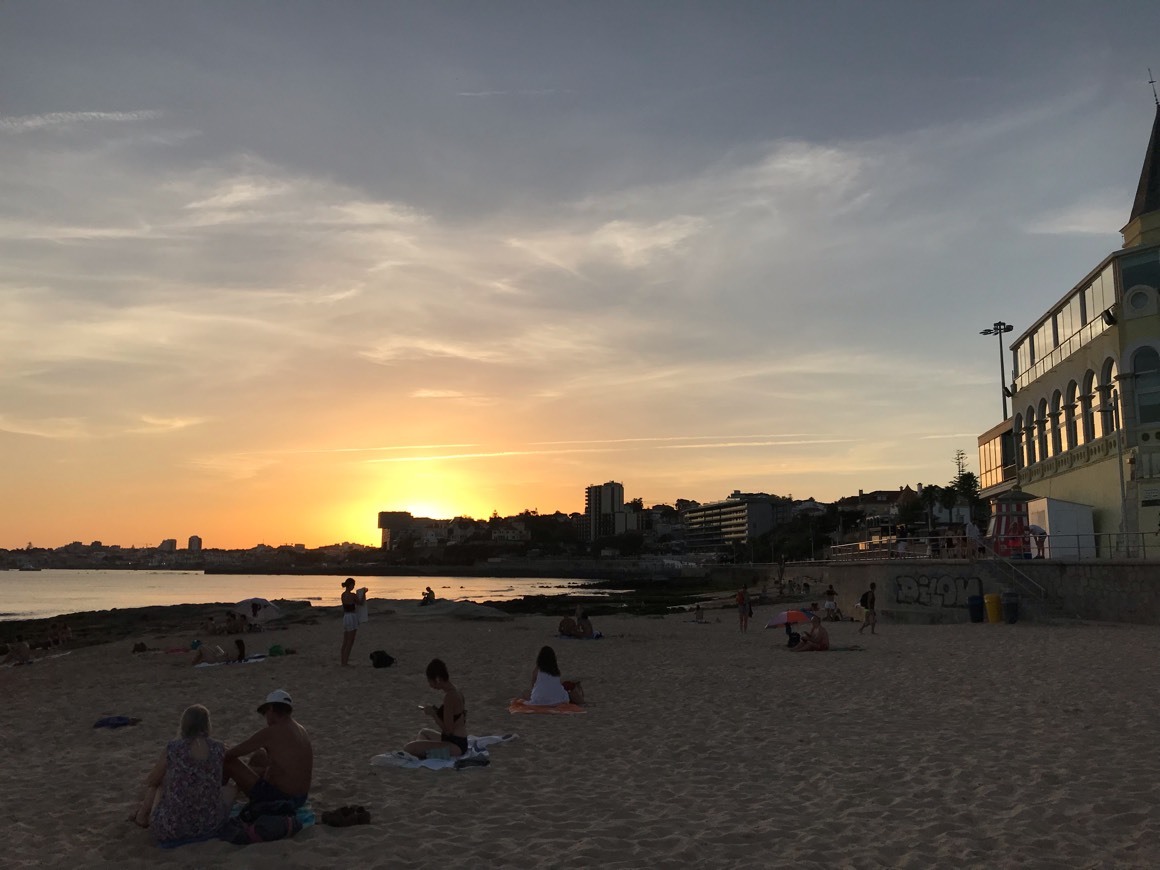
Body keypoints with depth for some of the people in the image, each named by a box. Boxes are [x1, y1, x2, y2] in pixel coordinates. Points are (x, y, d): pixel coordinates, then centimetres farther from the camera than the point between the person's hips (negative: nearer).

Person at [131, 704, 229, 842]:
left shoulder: (173, 748, -12)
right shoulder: (219, 748, -5)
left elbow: (151, 781, 6)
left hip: (172, 827, -2)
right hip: (210, 824, 2)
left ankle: (143, 815, 57)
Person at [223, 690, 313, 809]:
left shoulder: (271, 733, -17)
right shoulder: (302, 731, 6)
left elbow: (230, 754, -13)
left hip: (277, 798, -8)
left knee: (229, 762, 2)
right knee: (259, 755, 28)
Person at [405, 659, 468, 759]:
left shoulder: (449, 696, -21)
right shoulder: (456, 692, 8)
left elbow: (448, 730, -22)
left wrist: (432, 713, -11)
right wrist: (436, 711, 9)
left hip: (454, 746, -10)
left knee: (408, 748, -17)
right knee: (424, 731, 35)